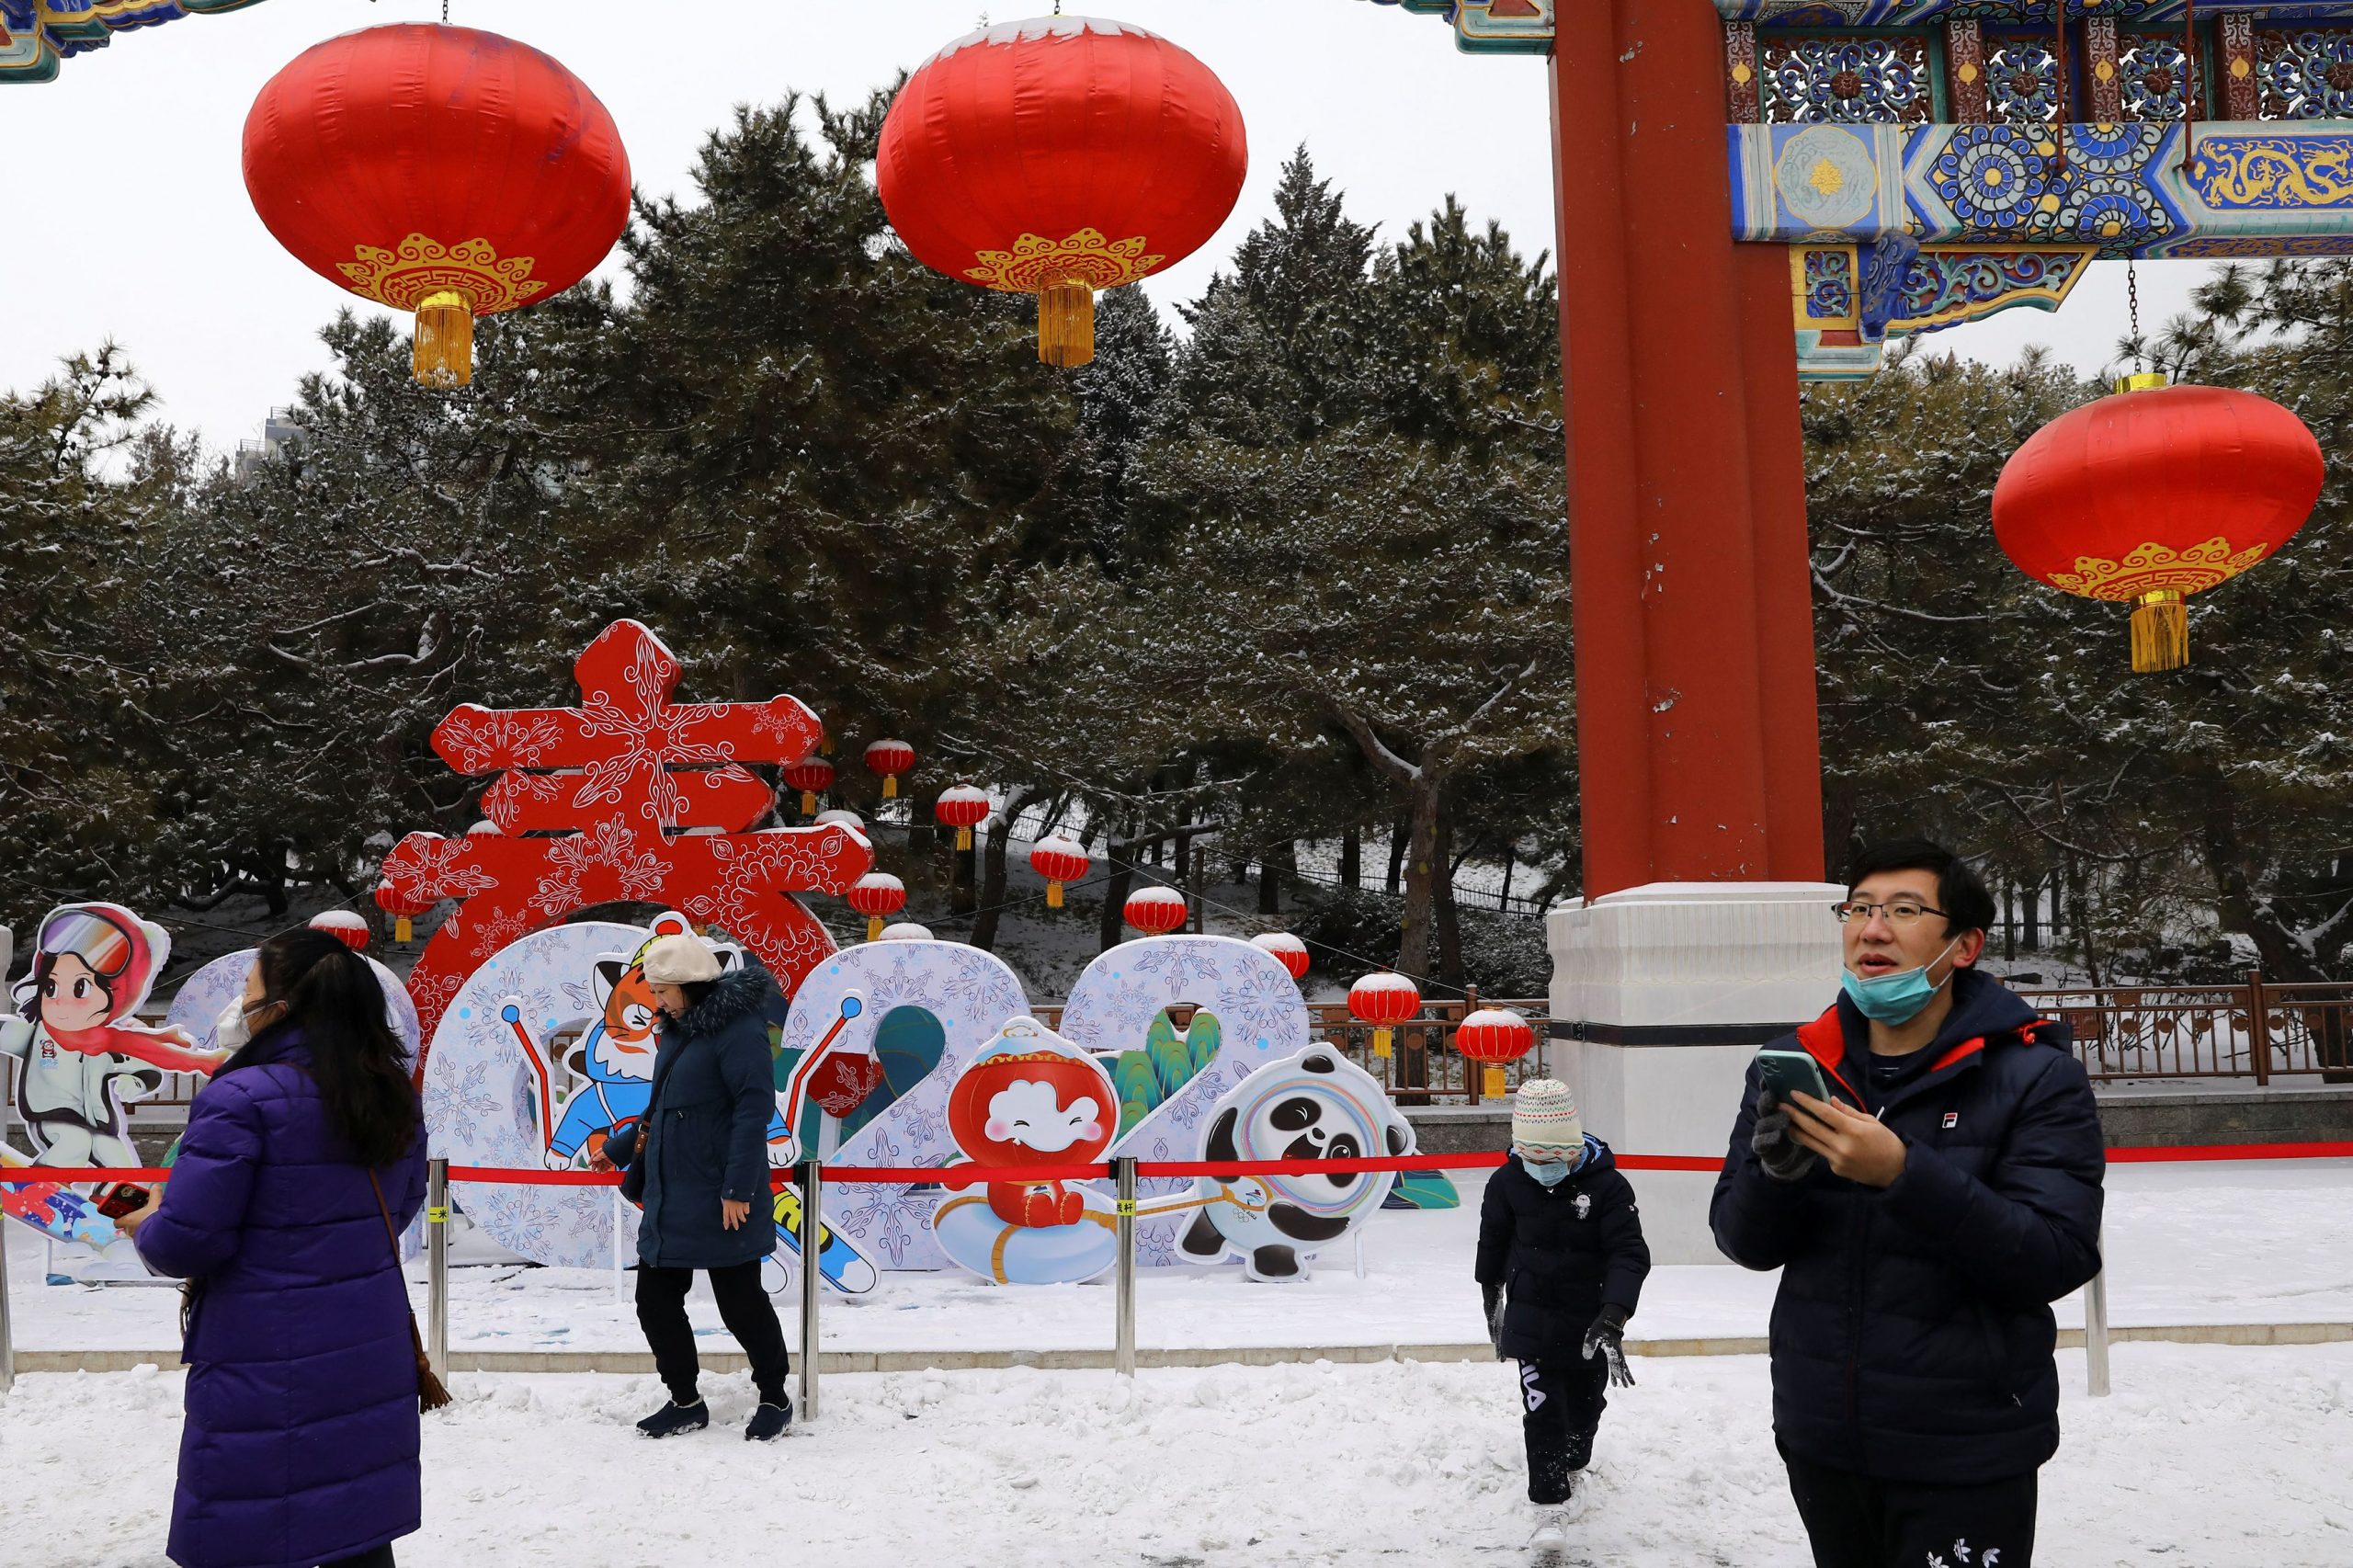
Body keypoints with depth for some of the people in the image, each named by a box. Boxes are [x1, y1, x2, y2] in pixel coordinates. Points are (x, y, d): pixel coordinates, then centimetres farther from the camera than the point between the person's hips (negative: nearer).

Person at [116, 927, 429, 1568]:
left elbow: (185, 1242, -17)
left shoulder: (241, 1099, -17)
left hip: (266, 1368, -6)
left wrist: (144, 1226, 4)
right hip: (373, 1359, 7)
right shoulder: (395, 1096, 5)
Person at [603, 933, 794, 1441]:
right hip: (668, 1199, 9)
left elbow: (755, 1106, -22)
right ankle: (685, 1402, 25)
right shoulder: (678, 1029, 13)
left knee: (740, 1303, 2)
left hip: (721, 1203, -9)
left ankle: (775, 1399, 20)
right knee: (655, 1300, 10)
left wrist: (738, 1189, -25)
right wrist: (618, 1149, 25)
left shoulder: (736, 1027, -16)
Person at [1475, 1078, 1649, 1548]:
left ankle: (1572, 1470, 46)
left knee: (1585, 1404, 19)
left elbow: (1630, 1253, -22)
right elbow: (1493, 1241, 5)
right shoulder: (1508, 1182, -13)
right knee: (1543, 1411, -7)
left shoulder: (1607, 1185, -21)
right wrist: (1492, 1296, 17)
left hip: (1590, 1320, 0)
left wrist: (1613, 1316, -33)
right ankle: (1551, 1506, 2)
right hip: (1532, 1316, 0)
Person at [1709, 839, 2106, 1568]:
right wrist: (1773, 1172, -21)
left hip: (1965, 1455, -4)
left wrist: (1903, 1174, -30)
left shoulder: (2035, 1077, -11)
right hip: (1820, 1440, 4)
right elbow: (1744, 1241, 1)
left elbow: (2058, 1258, -18)